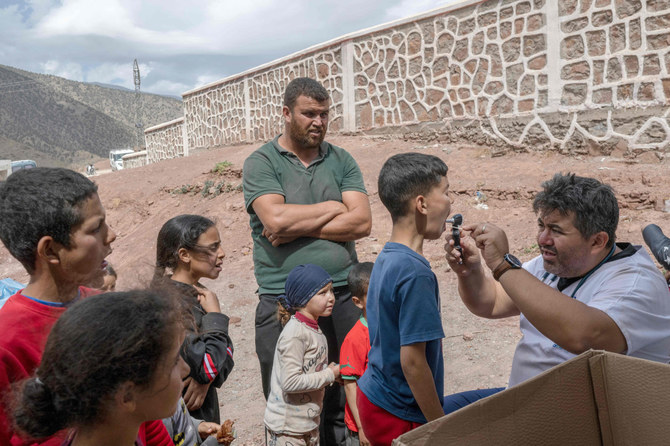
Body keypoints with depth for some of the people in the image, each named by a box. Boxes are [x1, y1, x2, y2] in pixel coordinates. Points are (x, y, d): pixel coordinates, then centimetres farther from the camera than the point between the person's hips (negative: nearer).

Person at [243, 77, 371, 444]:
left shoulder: (341, 161, 10)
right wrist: (333, 208, -5)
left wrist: (297, 228, -9)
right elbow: (275, 219, -15)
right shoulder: (260, 163, 2)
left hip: (342, 296, 3)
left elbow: (361, 222, -3)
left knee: (344, 404, 11)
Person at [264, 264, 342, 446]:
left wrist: (332, 372, -4)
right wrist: (329, 375, -18)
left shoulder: (314, 329, 6)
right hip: (287, 426, -9)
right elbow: (290, 382, -28)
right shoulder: (295, 334, -23)